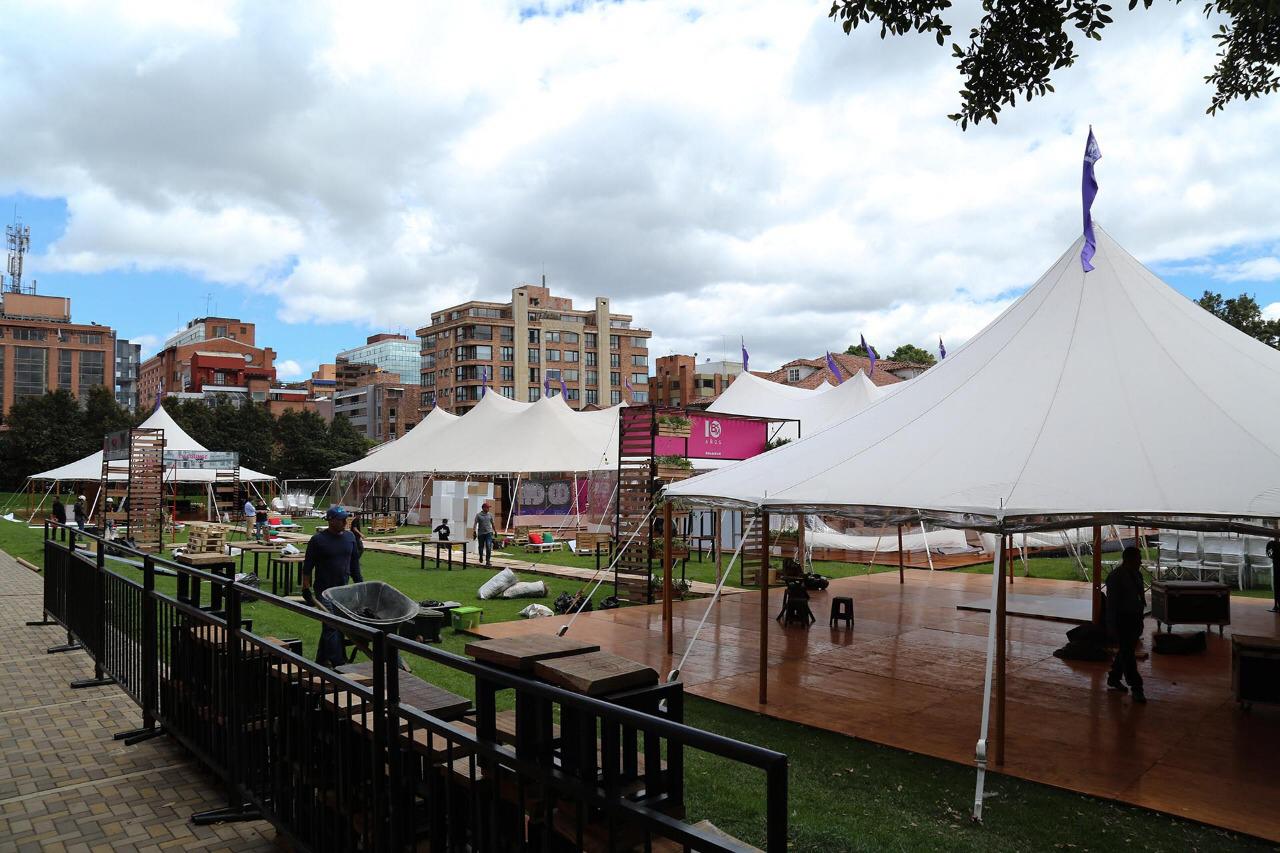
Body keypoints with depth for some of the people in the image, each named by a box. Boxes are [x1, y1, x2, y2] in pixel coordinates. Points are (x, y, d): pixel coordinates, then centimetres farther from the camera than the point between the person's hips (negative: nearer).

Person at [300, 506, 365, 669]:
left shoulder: (350, 537, 6)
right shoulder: (318, 540, -9)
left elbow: (354, 563, 15)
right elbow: (307, 567, -5)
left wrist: (360, 583, 11)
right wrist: (306, 589, -7)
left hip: (343, 589, 5)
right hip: (325, 590, -5)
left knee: (330, 625, 12)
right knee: (332, 626, -10)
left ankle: (321, 660, 24)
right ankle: (338, 664, -9)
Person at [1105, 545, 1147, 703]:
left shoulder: (1137, 574, 8)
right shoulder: (1116, 577, -18)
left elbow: (1140, 597, 17)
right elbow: (1112, 603, -18)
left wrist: (1140, 622, 19)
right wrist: (1113, 627, -18)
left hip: (1134, 619, 9)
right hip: (1121, 620, -9)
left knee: (1126, 652, 15)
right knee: (1128, 654, -4)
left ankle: (1113, 680, 29)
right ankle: (1136, 688, 1)